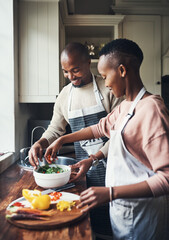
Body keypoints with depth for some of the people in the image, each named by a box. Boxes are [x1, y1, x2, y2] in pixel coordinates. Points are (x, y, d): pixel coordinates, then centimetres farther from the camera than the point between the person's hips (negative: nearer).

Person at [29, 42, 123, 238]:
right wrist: (40, 143, -7)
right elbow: (55, 129, 14)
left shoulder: (108, 89, -8)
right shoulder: (64, 96, 6)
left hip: (110, 164, -3)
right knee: (89, 221, 9)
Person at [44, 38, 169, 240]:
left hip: (140, 215, -8)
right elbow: (101, 128, 22)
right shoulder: (124, 106, 5)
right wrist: (62, 140, 21)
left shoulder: (151, 109, -24)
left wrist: (111, 193, -31)